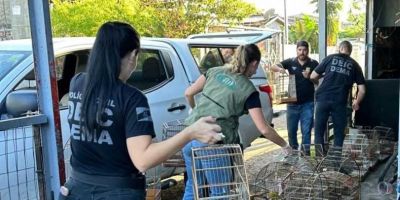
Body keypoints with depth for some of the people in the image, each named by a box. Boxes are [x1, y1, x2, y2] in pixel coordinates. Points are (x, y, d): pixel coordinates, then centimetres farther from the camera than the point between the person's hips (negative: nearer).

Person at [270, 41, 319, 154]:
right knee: (291, 129, 11)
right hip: (293, 102, 2)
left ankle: (305, 152, 12)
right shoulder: (290, 62, 1)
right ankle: (293, 151, 28)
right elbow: (273, 67, -6)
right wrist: (279, 69, -28)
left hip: (307, 103, -1)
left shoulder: (313, 64, 0)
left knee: (306, 130, 1)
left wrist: (309, 77, -21)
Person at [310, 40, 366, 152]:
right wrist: (356, 103, 25)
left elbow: (313, 76, 9)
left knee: (319, 132, 7)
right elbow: (362, 90, 8)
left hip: (323, 99, 0)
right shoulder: (354, 65, 13)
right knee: (339, 134, 12)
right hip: (340, 101, 1)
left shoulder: (330, 58, 11)